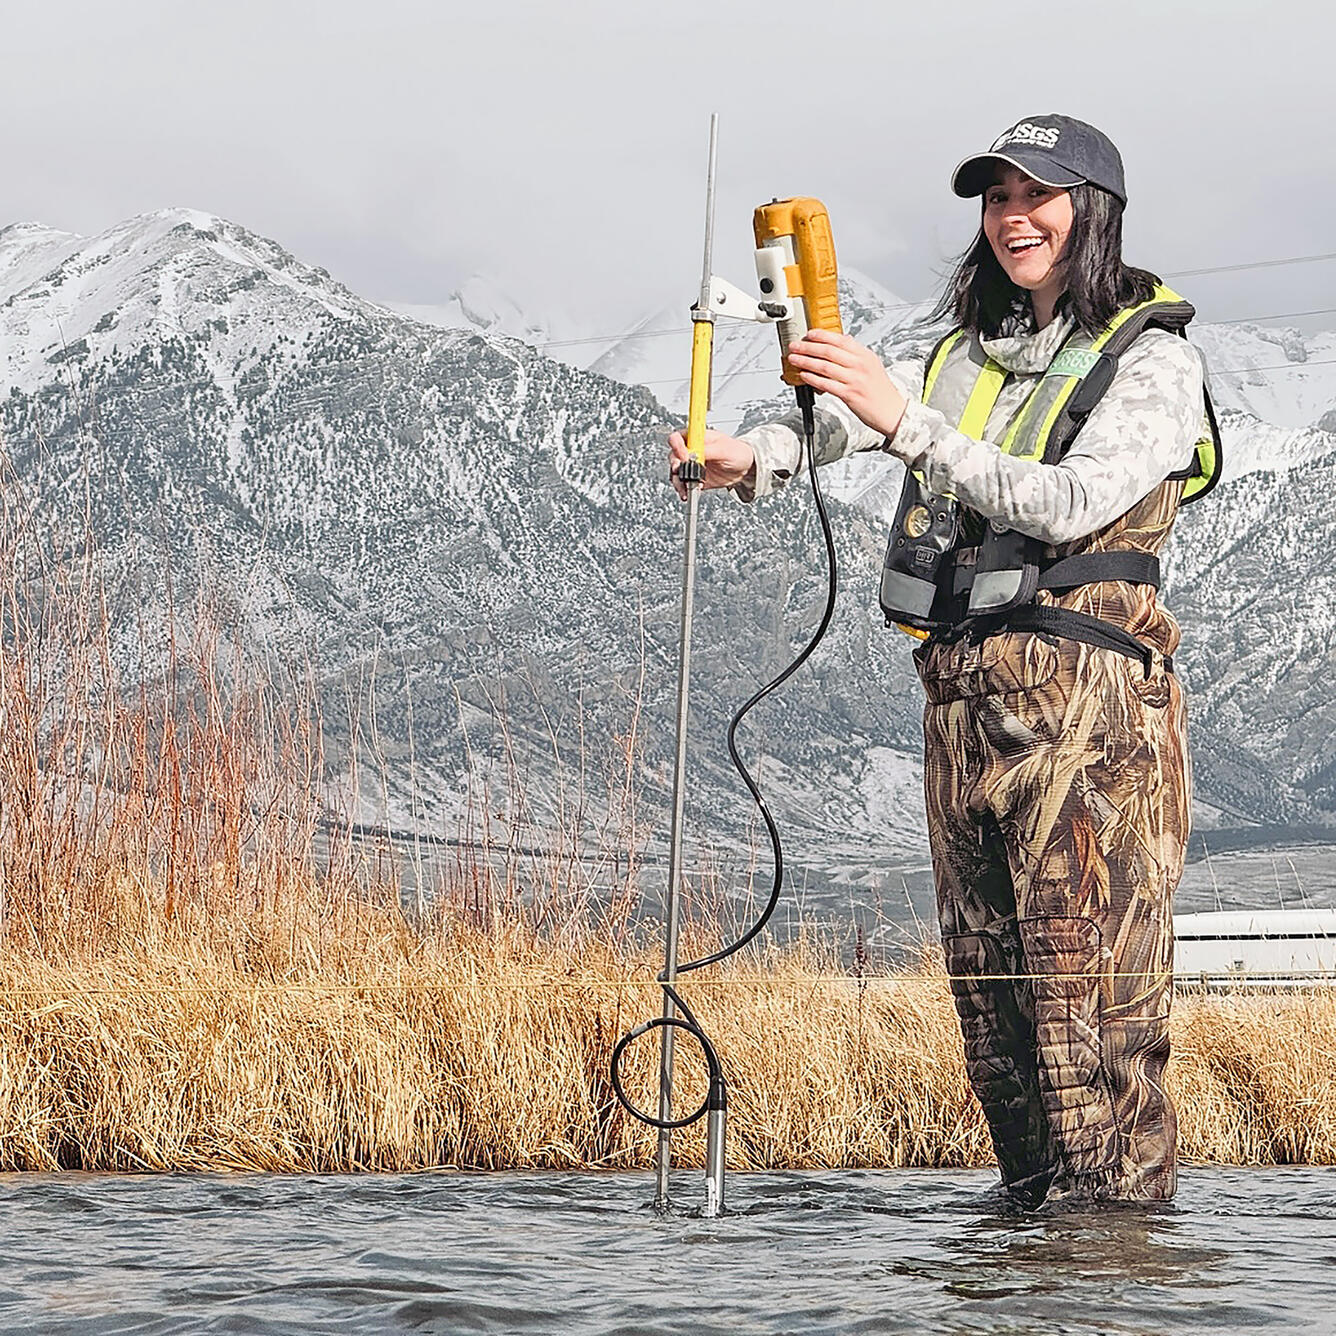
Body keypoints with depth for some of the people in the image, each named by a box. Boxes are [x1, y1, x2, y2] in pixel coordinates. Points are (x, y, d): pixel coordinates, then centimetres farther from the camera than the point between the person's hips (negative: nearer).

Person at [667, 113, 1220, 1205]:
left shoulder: (1155, 363, -1)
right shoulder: (966, 355, 20)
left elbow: (1068, 503, -16)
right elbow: (841, 419, 6)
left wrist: (907, 422, -22)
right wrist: (751, 457, -15)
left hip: (1086, 705, -7)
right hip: (961, 696, 7)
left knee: (1091, 1009, -11)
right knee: (990, 1006, 8)